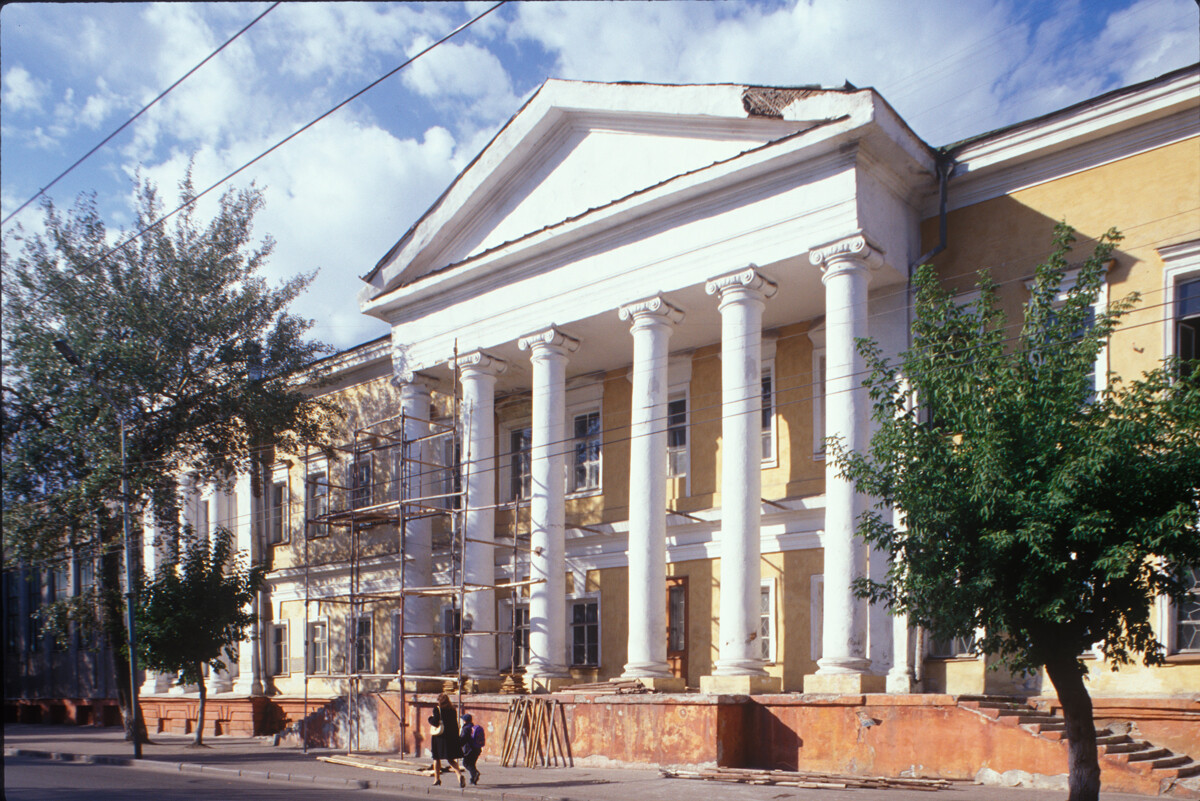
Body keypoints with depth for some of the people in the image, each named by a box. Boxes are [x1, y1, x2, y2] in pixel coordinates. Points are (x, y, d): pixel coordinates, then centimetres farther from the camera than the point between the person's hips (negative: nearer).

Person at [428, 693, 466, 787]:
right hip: (452, 737, 4)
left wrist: (430, 718, 4)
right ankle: (460, 775, -14)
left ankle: (437, 778, 18)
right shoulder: (453, 710, 7)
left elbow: (435, 722, -15)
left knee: (436, 758, 14)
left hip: (440, 737, -4)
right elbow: (455, 724, 9)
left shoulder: (437, 709, -8)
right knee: (451, 759, 8)